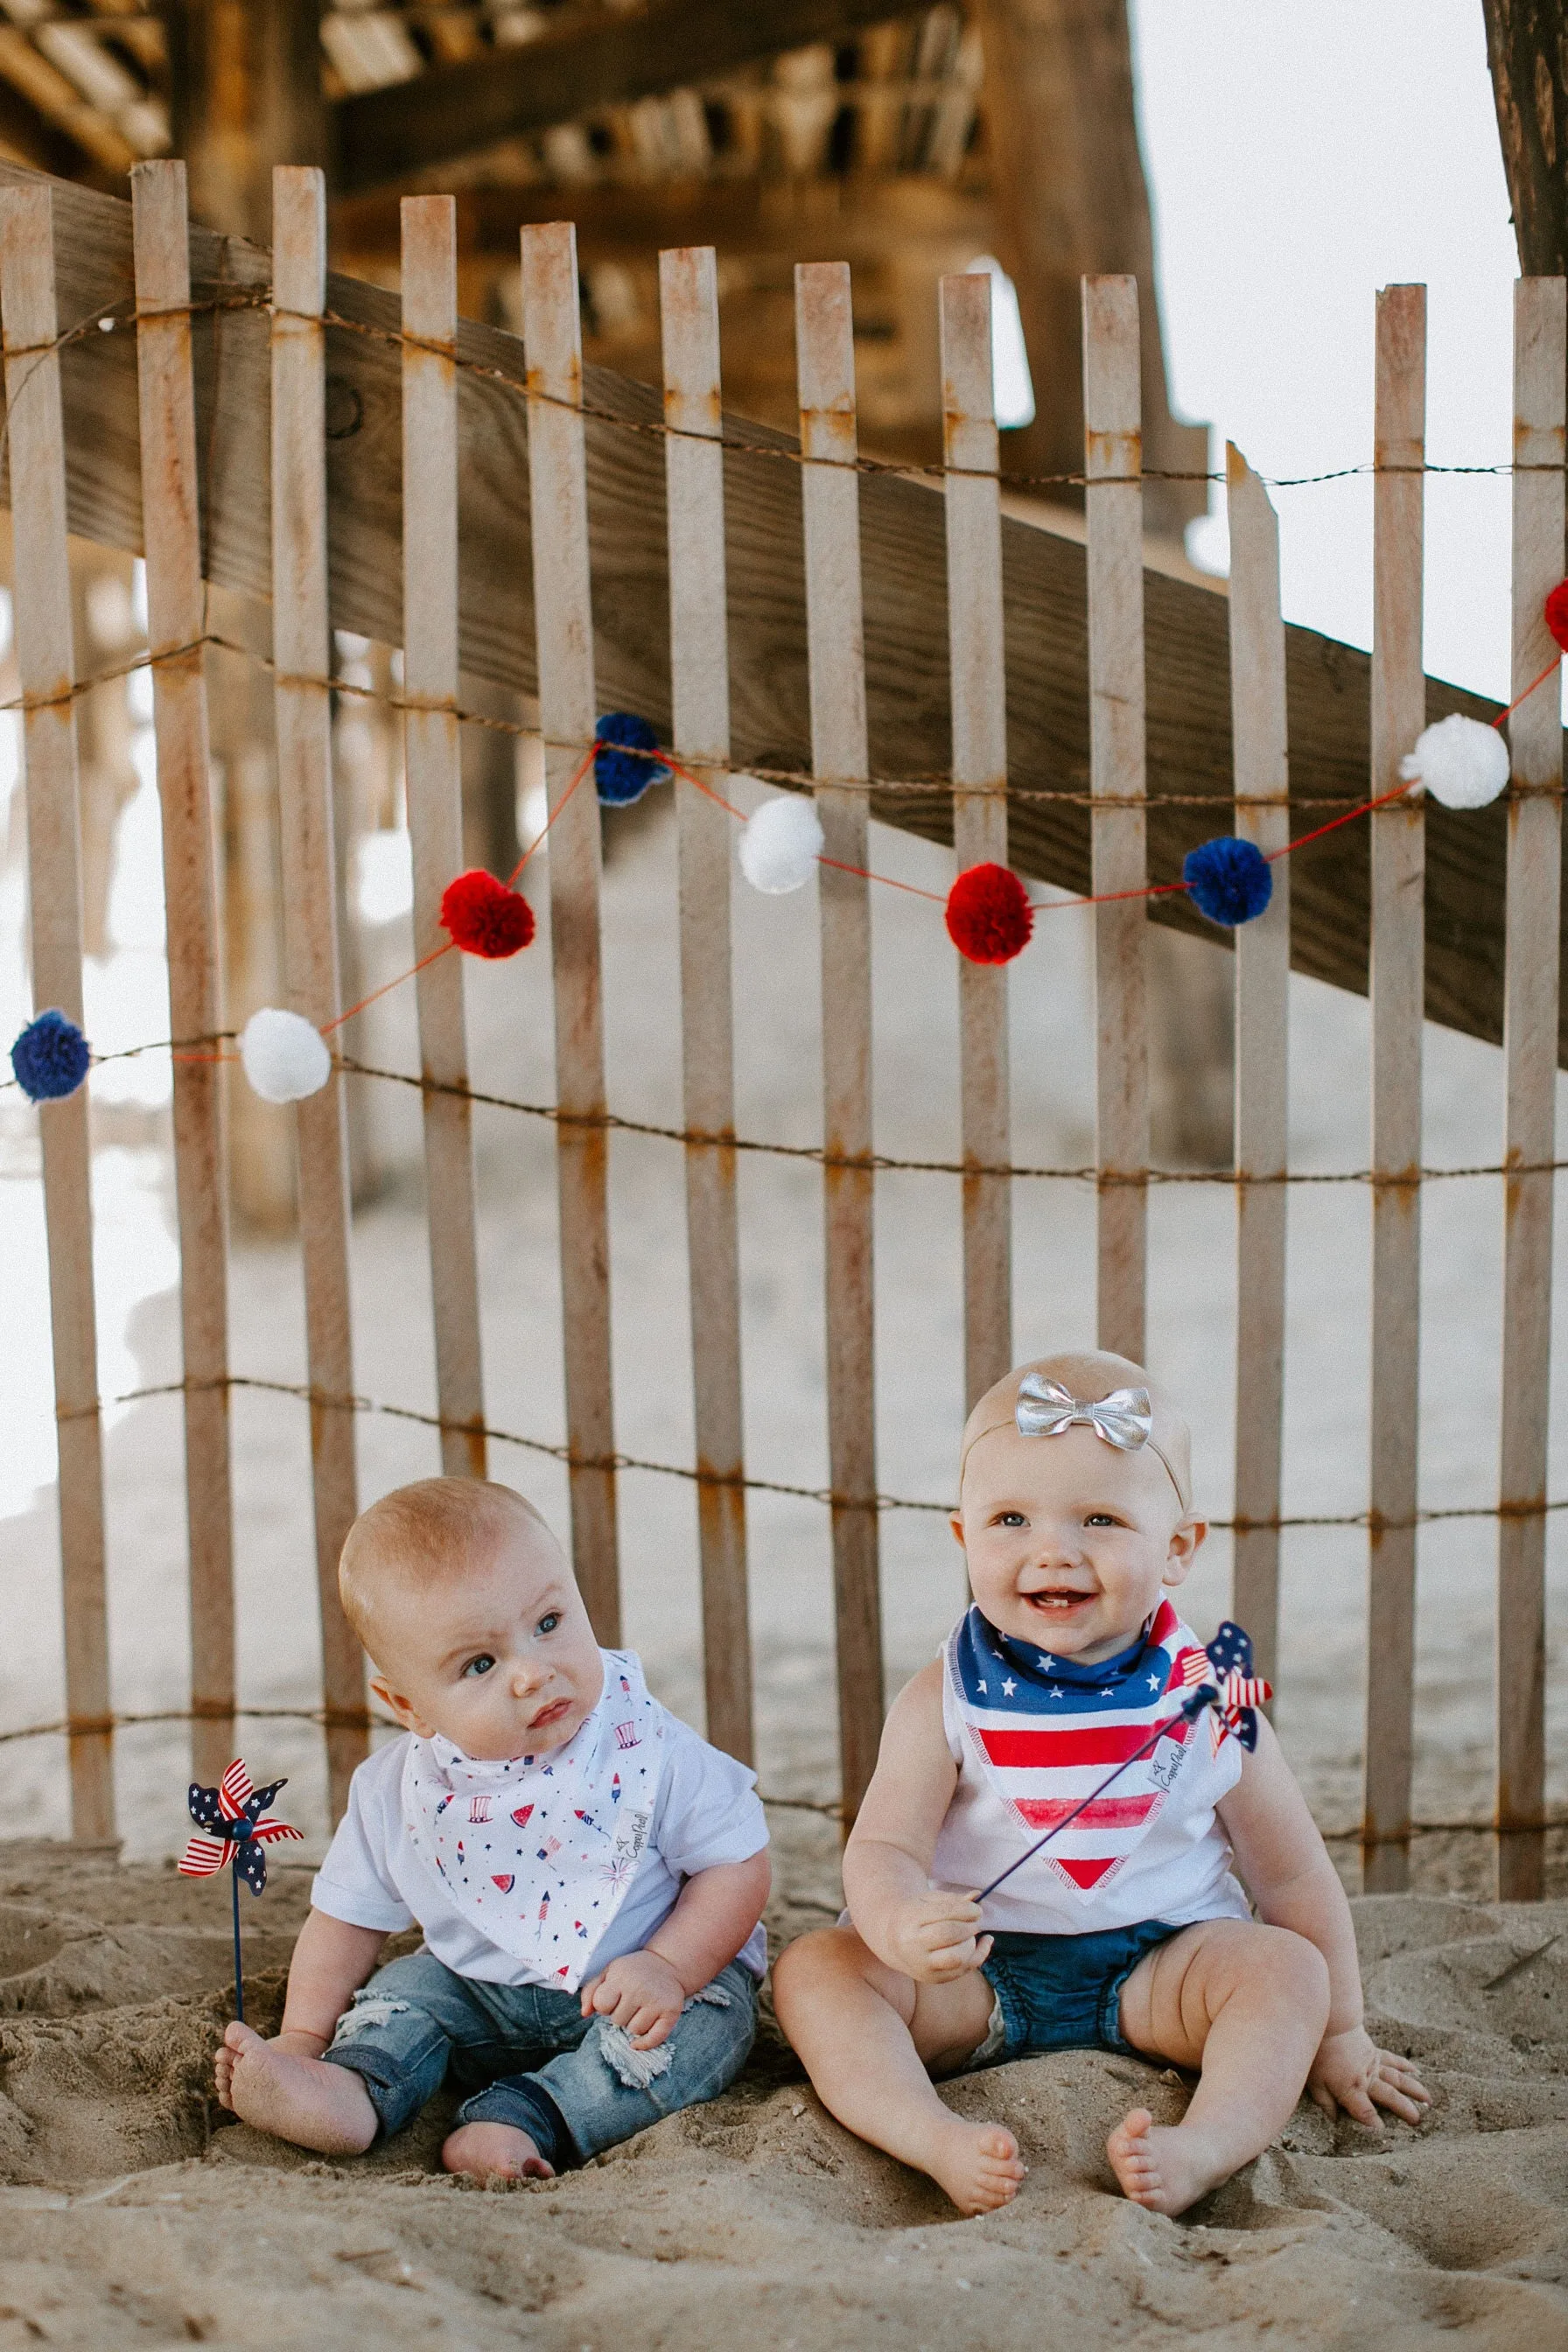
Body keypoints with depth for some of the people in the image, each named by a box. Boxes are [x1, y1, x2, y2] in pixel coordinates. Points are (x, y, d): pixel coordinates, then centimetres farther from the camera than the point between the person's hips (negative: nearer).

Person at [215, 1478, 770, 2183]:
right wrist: (302, 2038, -2)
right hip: (483, 1999, 4)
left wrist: (671, 1968, -27)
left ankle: (520, 2120, -37)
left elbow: (739, 1863, -15)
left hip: (634, 1991, -4)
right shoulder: (393, 1794, -12)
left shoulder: (649, 1749, -22)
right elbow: (347, 1918, 3)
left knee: (706, 2019, -29)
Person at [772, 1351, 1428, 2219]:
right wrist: (899, 1924, -38)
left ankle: (1204, 2147, -44)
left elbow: (1293, 1875, 4)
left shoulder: (1208, 1701, -5)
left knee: (1285, 1966, -24)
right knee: (812, 1967, -22)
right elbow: (882, 1848, -14)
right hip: (978, 1980, 0)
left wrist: (1338, 2034, 7)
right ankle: (937, 2141, -41)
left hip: (1156, 1969, 1)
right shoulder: (945, 1700, -8)